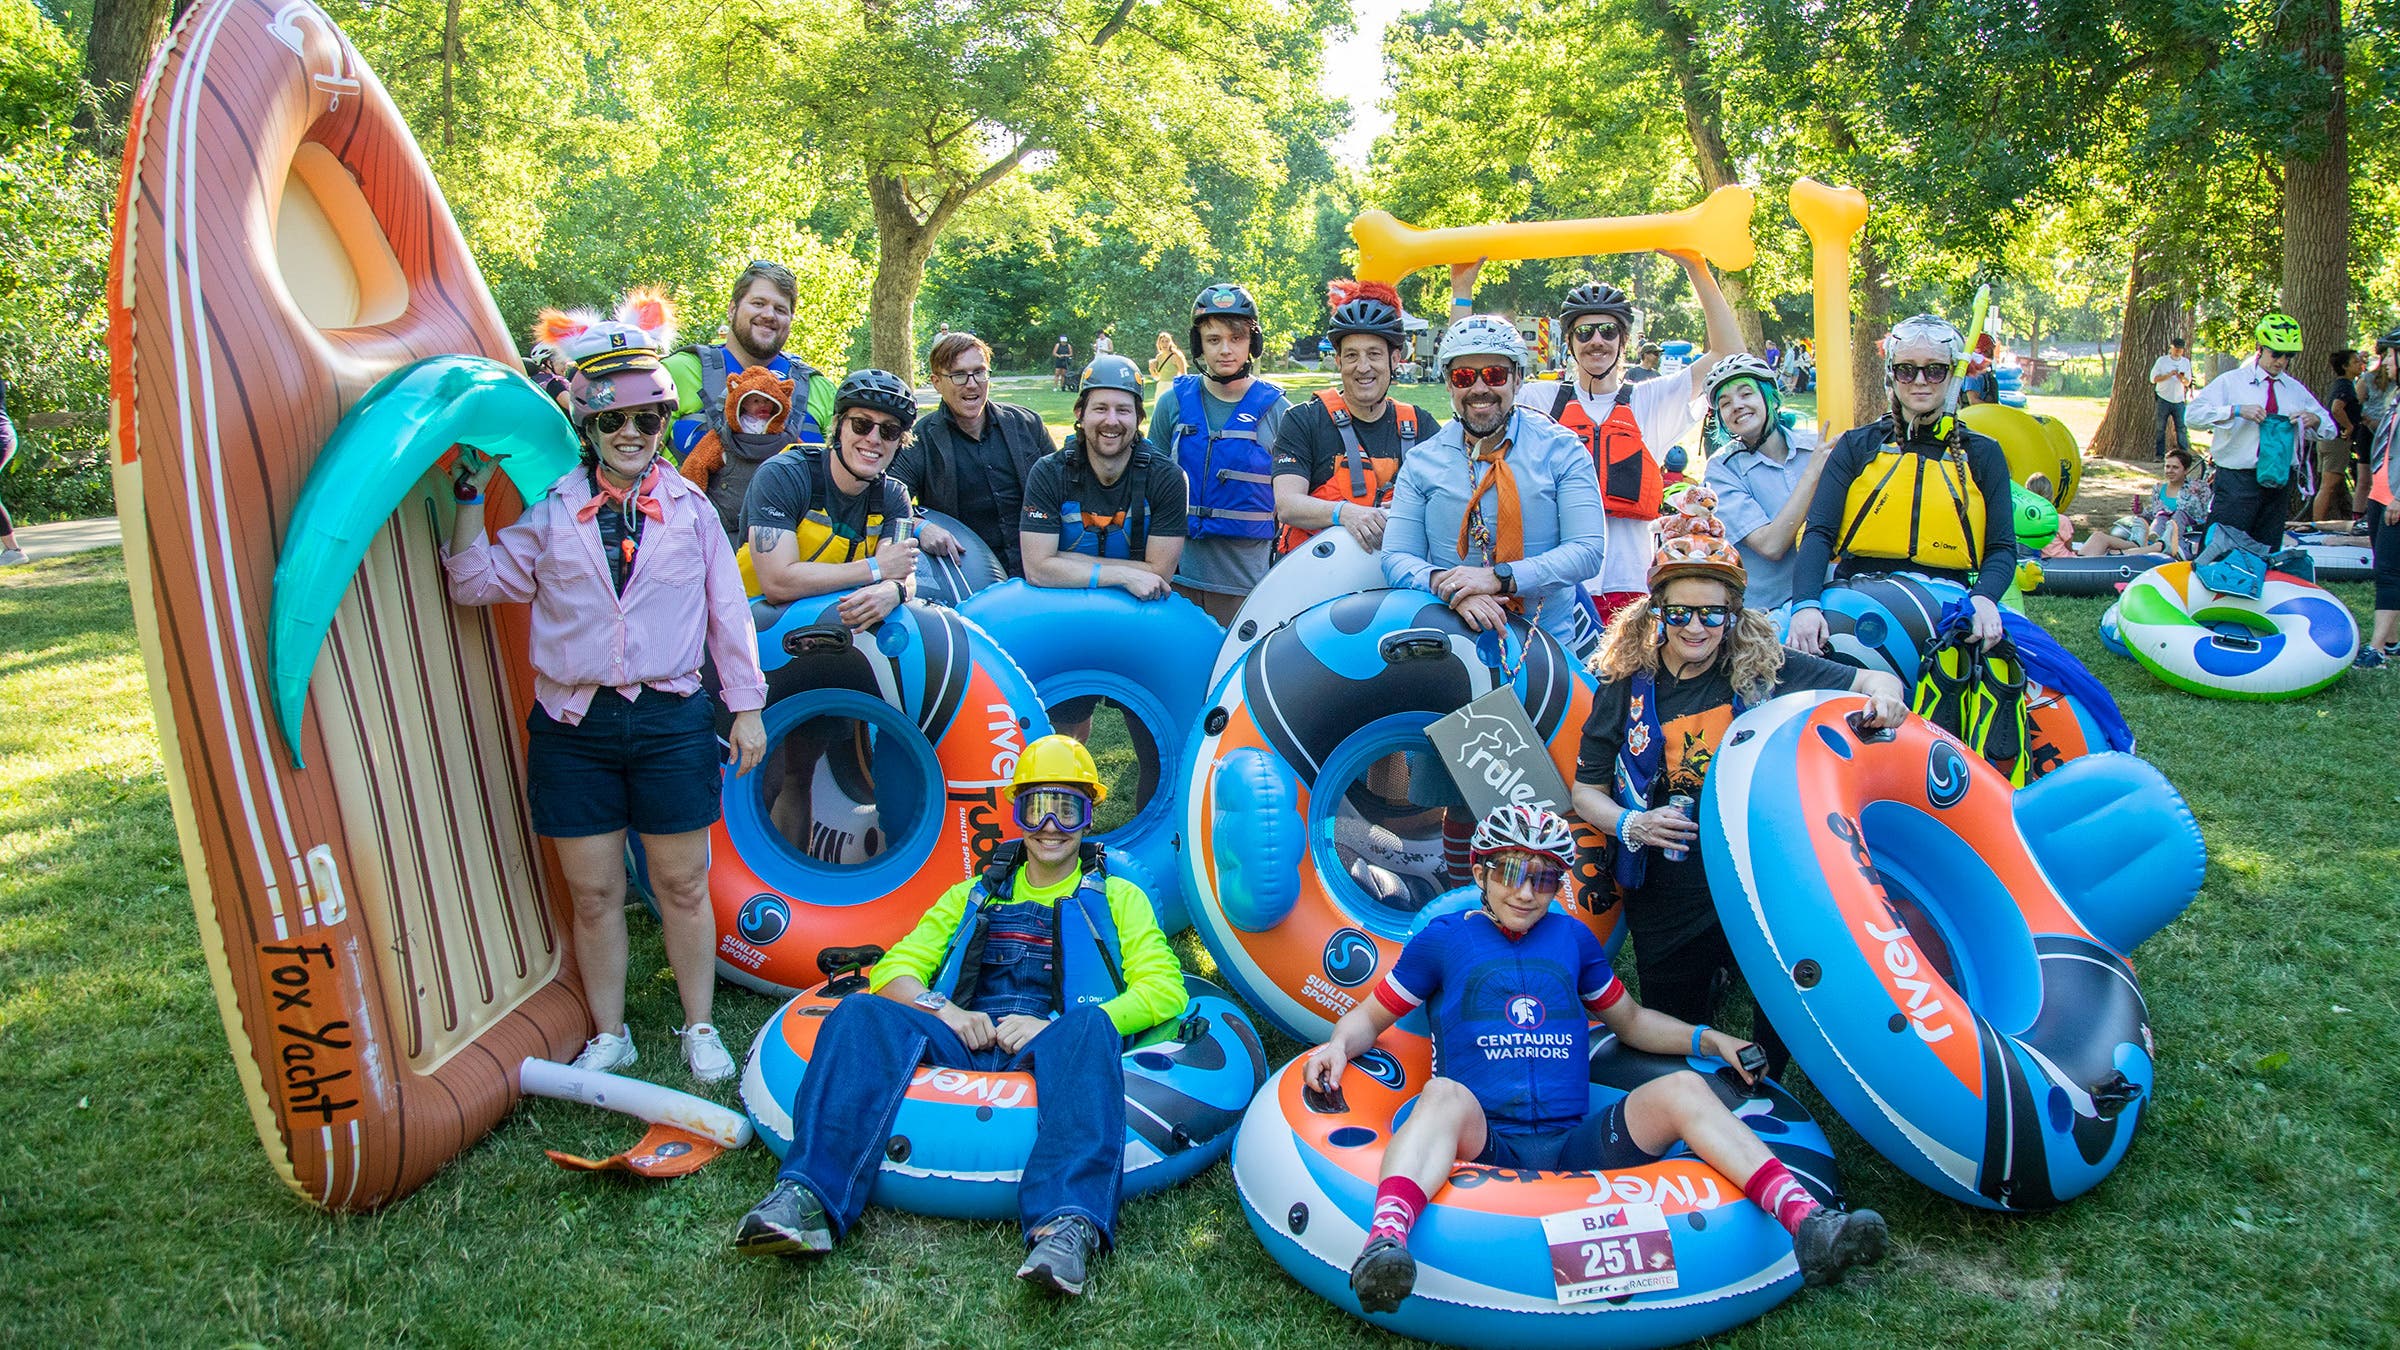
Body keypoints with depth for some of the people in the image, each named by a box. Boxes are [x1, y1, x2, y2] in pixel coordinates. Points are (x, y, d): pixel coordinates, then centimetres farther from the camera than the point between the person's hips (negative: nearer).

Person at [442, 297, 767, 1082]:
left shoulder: (690, 509, 4)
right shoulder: (551, 514, 5)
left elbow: (727, 611, 7)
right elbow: (475, 581, 3)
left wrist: (745, 707, 6)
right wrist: (474, 495, -4)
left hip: (671, 720, -1)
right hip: (573, 727, 1)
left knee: (681, 885, 8)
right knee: (593, 894, 9)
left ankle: (699, 1029, 24)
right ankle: (608, 1037, 25)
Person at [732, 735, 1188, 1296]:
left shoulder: (1117, 898, 23)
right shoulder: (975, 894, 31)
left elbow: (1163, 991, 7)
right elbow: (893, 970, 20)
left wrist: (1057, 1026, -9)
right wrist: (941, 1009, -5)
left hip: (1052, 1050, -2)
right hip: (964, 1040, 3)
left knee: (1089, 1026, -38)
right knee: (863, 1014, -26)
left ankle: (1069, 1226, -55)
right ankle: (807, 1197, -41)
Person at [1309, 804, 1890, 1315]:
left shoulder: (1573, 938, 19)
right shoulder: (1444, 938, 9)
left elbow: (1631, 1020, 31)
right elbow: (1371, 1016, 14)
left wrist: (1711, 1040, 18)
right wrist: (1339, 1044, -8)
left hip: (1576, 1145, 4)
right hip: (1482, 1144, -4)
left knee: (1683, 1088, -17)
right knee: (1445, 1093, -37)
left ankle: (1806, 1221, -30)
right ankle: (1384, 1244, -62)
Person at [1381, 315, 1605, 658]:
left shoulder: (1561, 450, 3)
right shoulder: (1421, 462, 7)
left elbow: (1588, 549, -6)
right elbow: (1396, 558, 1)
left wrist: (1499, 578, -19)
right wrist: (1448, 586, -21)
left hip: (1553, 642, -1)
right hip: (1454, 640, 1)